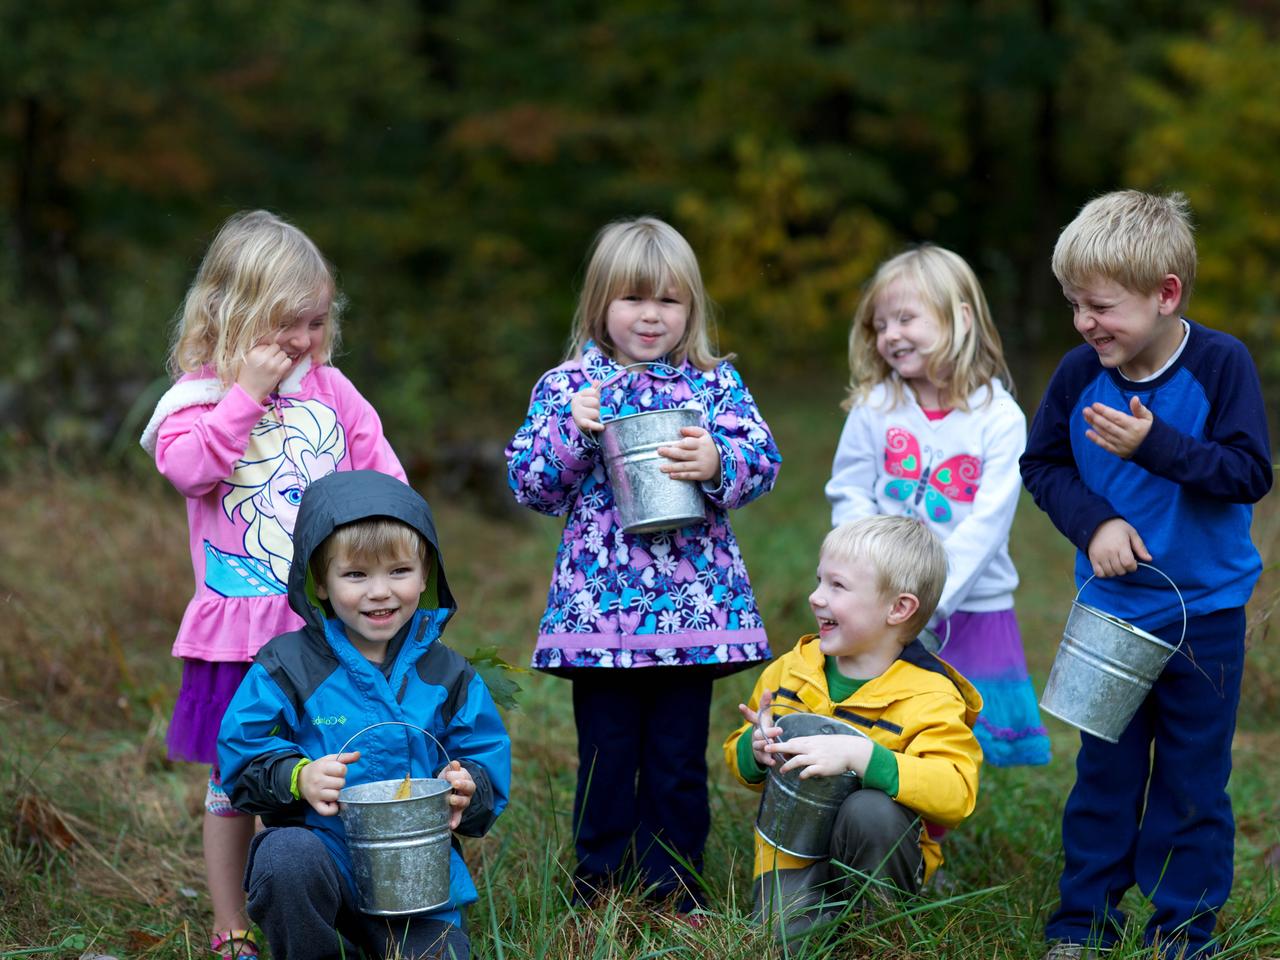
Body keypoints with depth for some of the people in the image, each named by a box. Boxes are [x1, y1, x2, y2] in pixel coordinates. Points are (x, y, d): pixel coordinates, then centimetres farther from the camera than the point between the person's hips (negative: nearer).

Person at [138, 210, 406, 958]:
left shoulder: (329, 387, 7)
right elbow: (186, 467, -20)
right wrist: (245, 395, -19)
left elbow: (381, 472, 10)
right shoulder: (202, 392, -2)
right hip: (242, 625, -3)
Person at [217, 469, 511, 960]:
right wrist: (298, 777, -22)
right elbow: (241, 749, -4)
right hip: (322, 844, -2)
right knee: (286, 857, -35)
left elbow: (487, 761, 9)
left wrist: (469, 789, -14)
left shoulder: (447, 676, 6)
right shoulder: (288, 665, -2)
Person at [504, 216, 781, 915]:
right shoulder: (566, 386, 5)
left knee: (679, 760, 7)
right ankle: (598, 896, 17)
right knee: (606, 758, 5)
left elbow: (763, 461, -2)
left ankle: (675, 894, 18)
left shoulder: (716, 382, 8)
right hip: (598, 604, -1)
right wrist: (570, 432, -14)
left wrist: (717, 461, -22)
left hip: (693, 602, 1)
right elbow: (529, 485, 2)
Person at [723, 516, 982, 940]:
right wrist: (755, 749, -9)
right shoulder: (789, 671, 4)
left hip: (876, 858, -3)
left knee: (870, 809, -35)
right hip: (793, 856, 3)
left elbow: (957, 792, -28)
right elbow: (738, 754, 17)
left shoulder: (929, 696, -12)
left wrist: (858, 756, -37)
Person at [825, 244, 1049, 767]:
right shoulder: (874, 407, -2)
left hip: (969, 609, -1)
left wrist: (930, 603, -19)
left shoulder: (999, 419, -8)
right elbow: (849, 498, 0)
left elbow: (987, 523, -12)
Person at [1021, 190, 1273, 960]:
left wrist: (1155, 445, -30)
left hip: (1205, 615, -2)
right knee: (1105, 772, 12)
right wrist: (1093, 520, -15)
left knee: (1192, 778, 7)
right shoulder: (1080, 374, -8)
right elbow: (1042, 463, 2)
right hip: (1112, 607, 2)